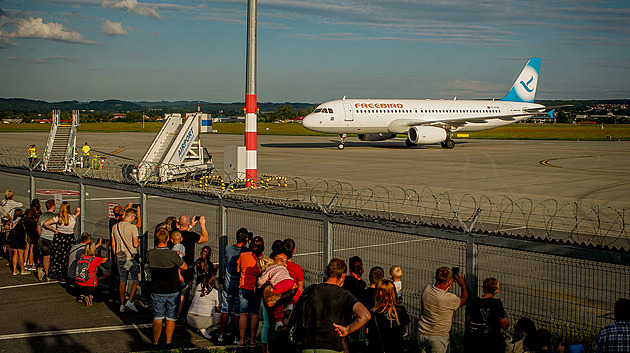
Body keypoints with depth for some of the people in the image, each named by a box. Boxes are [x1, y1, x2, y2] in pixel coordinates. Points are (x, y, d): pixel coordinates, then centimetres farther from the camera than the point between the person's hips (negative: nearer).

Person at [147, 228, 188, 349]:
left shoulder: (150, 254, -10)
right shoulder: (172, 255, -20)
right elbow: (184, 267, -6)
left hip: (157, 292, 3)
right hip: (172, 292, -3)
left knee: (157, 319, 12)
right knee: (171, 319, 10)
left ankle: (155, 343, 14)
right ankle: (168, 343, 13)